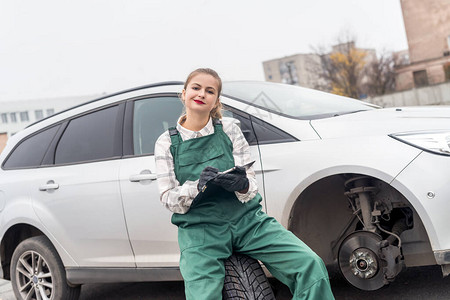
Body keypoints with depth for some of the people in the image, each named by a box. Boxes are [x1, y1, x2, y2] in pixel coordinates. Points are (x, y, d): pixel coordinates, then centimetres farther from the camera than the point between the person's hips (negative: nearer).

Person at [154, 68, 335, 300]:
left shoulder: (229, 130, 5)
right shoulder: (167, 143, 4)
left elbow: (251, 188, 2)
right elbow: (169, 200, -2)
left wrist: (243, 185, -23)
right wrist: (198, 185, -21)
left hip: (246, 220, 2)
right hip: (199, 230, -1)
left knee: (311, 265, -19)